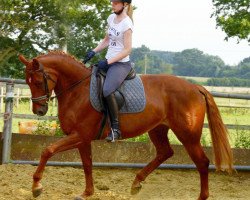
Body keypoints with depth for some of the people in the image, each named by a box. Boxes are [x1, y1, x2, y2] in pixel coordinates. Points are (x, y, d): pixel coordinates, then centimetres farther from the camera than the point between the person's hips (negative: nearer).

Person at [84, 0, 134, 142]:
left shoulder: (126, 24, -14)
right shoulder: (112, 18, 10)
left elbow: (127, 49, -16)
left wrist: (107, 62, -20)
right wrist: (94, 52, 6)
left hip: (121, 64, -9)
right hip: (108, 62, 9)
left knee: (107, 90, -31)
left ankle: (116, 128, -23)